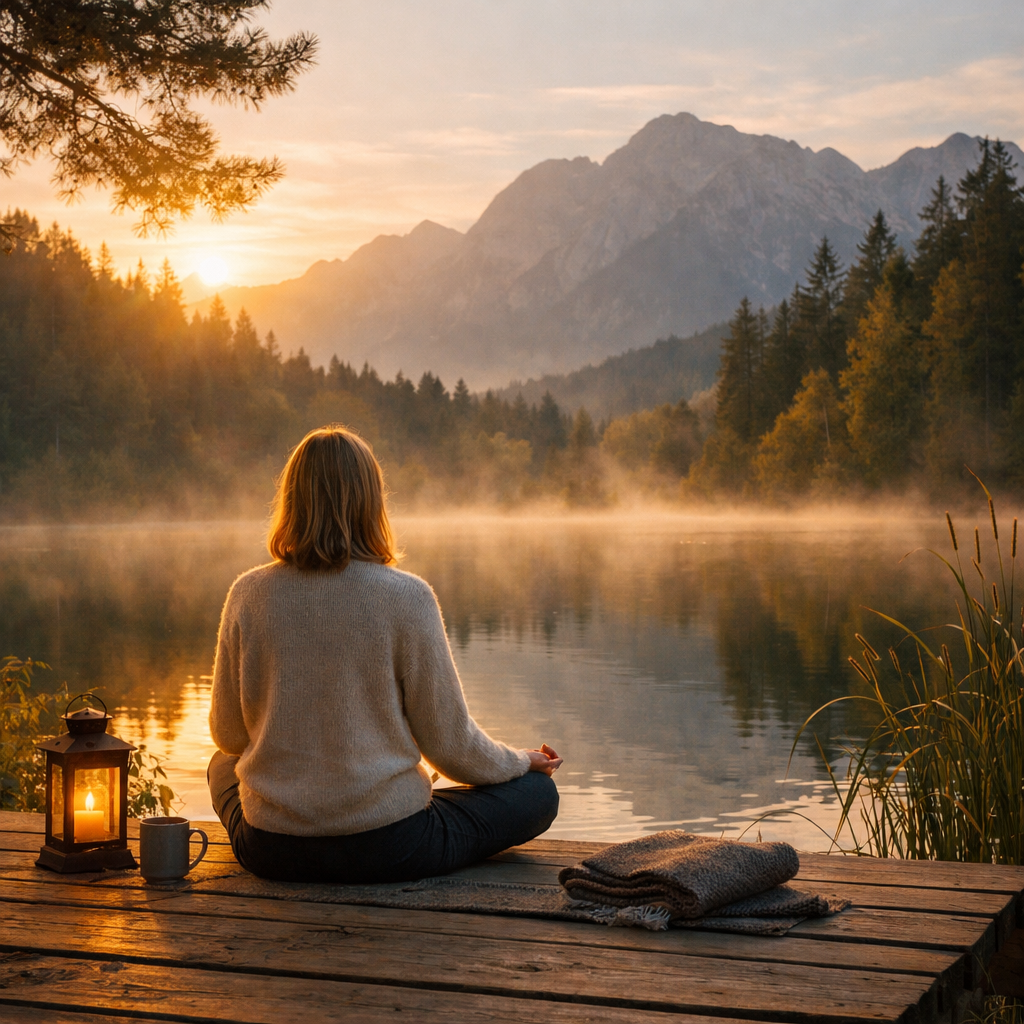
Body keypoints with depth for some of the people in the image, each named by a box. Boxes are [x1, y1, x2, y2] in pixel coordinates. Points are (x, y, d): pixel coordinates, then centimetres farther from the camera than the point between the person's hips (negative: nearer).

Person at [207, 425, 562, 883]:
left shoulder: (248, 594, -7)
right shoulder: (406, 597, -16)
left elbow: (228, 734, 4)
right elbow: (450, 744, -8)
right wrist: (519, 761, 13)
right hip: (384, 847, -2)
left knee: (224, 765, 36)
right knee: (537, 792, 15)